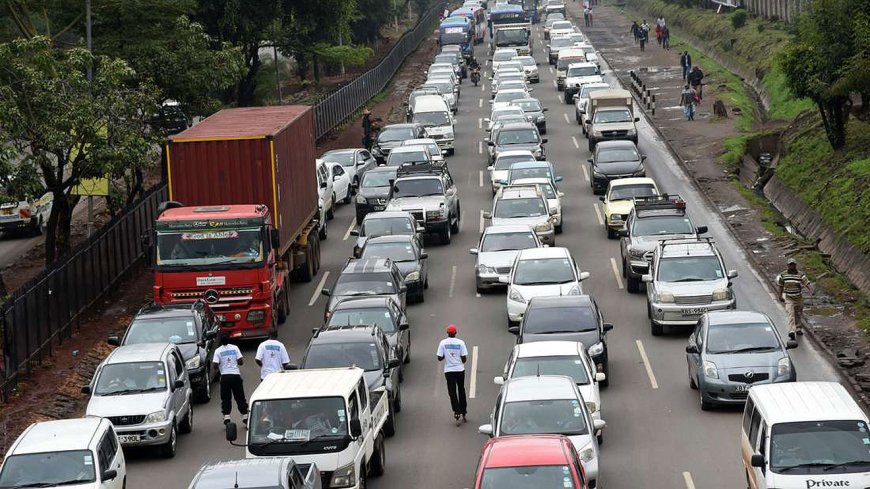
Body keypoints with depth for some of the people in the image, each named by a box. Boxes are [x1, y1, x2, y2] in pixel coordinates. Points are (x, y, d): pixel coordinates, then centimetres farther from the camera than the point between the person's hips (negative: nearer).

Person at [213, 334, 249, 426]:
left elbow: (215, 365, -9)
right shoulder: (235, 348, 2)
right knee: (240, 398, 9)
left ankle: (226, 418, -7)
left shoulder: (218, 351, -2)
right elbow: (240, 362, -3)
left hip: (225, 376, -1)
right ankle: (245, 418, 11)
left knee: (225, 399, 5)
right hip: (236, 375, 1)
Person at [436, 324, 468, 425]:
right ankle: (463, 414, 22)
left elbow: (439, 358, -6)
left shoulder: (443, 343, -7)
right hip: (460, 369, 1)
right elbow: (464, 358, -8)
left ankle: (457, 413, -10)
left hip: (449, 371, -1)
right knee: (461, 391, 15)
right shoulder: (460, 343, -8)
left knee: (452, 392, 2)